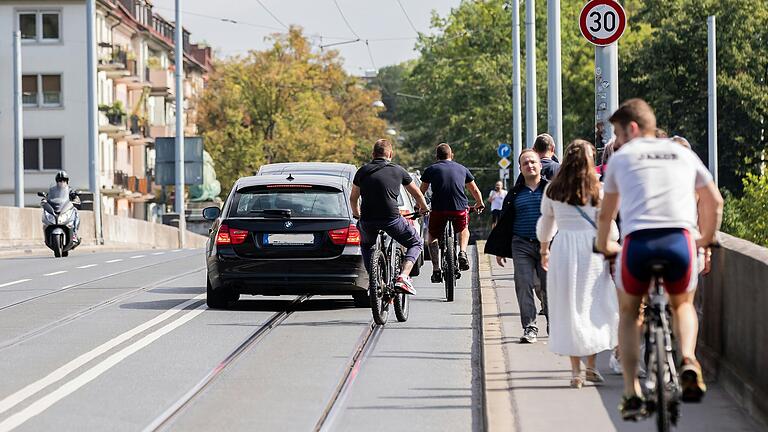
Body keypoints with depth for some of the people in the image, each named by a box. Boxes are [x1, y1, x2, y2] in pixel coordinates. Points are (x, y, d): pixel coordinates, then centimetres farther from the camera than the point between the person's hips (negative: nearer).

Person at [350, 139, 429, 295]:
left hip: (367, 220, 2)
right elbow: (417, 194, 21)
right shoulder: (398, 171, 8)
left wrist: (357, 215, 44)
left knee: (366, 246, 33)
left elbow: (353, 198, 24)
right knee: (416, 244, 18)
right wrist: (423, 208, 42)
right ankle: (403, 277, -4)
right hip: (392, 219, -2)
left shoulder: (363, 171, 12)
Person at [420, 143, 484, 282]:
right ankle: (462, 253, 7)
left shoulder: (431, 170, 10)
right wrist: (480, 204, 41)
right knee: (463, 230, 32)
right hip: (460, 208, 1)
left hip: (438, 209, -1)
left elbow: (422, 191, 18)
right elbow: (475, 190, 24)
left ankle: (436, 269, 10)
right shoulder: (462, 169, 15)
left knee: (432, 237, 21)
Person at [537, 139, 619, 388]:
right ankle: (591, 365, 6)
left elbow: (546, 223, 17)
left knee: (568, 311, 5)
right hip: (591, 248, -2)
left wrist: (544, 249, 31)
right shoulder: (597, 190, -2)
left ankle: (575, 371, 4)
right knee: (593, 308, 9)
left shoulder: (553, 190, 6)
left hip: (562, 248, 2)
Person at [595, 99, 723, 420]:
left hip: (637, 240, -1)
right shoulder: (683, 154, 23)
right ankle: (688, 360, -3)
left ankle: (631, 393, 10)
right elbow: (714, 202, 28)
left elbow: (606, 214, 26)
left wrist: (603, 245, 44)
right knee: (683, 305, 28)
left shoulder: (621, 158, 19)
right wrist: (707, 238, 44)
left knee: (628, 312, 23)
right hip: (680, 240, 1)